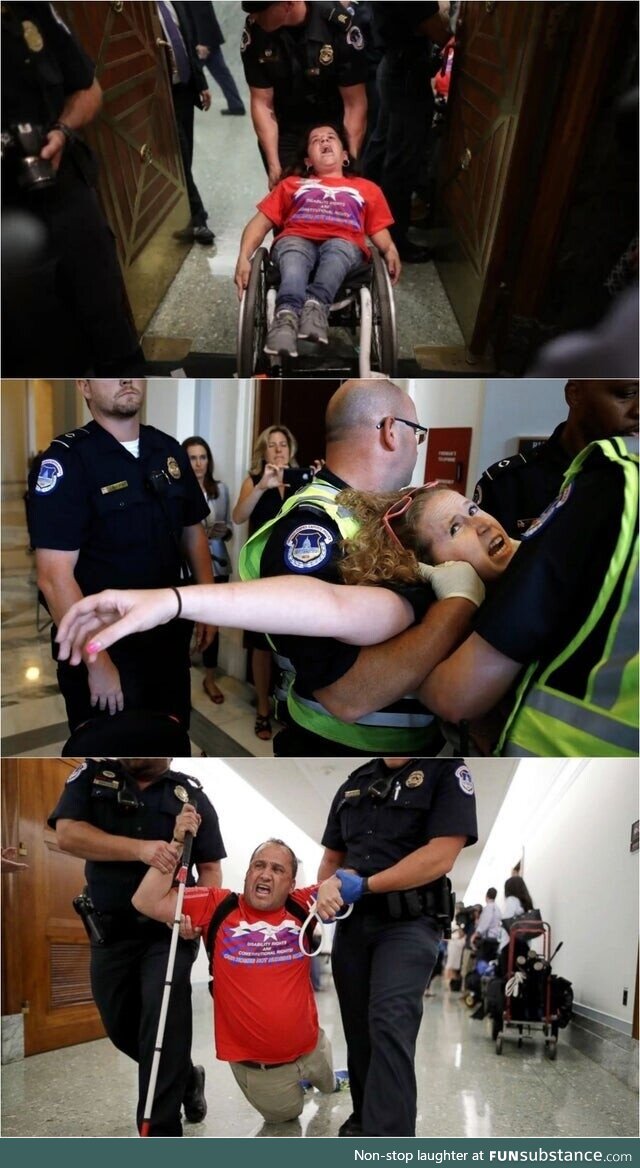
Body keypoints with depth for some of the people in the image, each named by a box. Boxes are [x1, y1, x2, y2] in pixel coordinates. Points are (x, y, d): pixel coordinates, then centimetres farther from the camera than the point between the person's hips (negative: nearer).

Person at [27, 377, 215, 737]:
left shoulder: (170, 451, 4)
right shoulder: (65, 460, -16)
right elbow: (55, 576, -20)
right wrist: (97, 663, -22)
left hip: (170, 637, 6)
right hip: (104, 646, -5)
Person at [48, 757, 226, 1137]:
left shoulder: (190, 794, -1)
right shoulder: (93, 774, 0)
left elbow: (210, 867, 1)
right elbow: (68, 833, -15)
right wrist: (141, 849, -26)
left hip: (168, 930, -2)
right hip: (109, 930, 3)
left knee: (164, 1028, -11)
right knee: (122, 1027, 16)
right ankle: (187, 1078, 42)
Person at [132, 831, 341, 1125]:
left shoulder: (302, 906, -14)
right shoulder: (217, 906, -18)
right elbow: (147, 902, -23)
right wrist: (177, 844, -32)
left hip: (311, 1049, 2)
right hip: (254, 1063, -2)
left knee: (328, 1085, 33)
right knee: (283, 1114, 25)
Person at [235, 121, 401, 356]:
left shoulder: (367, 188, 34)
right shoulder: (291, 184, 35)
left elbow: (380, 232, 22)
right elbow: (260, 222, 23)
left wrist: (390, 252, -4)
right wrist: (244, 257, 2)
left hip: (344, 243, 0)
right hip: (296, 240, 0)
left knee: (335, 250, -38)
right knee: (293, 257, -38)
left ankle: (315, 305, -63)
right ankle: (286, 315, -63)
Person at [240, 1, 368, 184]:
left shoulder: (339, 24, -22)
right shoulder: (254, 30, -16)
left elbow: (355, 104, -18)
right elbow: (262, 102, -12)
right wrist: (274, 166, -18)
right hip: (284, 133, 1)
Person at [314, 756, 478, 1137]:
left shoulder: (448, 771, -7)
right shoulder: (354, 784, 11)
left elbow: (441, 856, -17)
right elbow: (332, 857, 18)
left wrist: (364, 885, -16)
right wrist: (326, 889, -5)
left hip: (409, 923, -6)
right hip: (352, 923, 6)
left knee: (390, 1026, -18)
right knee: (359, 1027, 15)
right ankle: (364, 1117, 34)